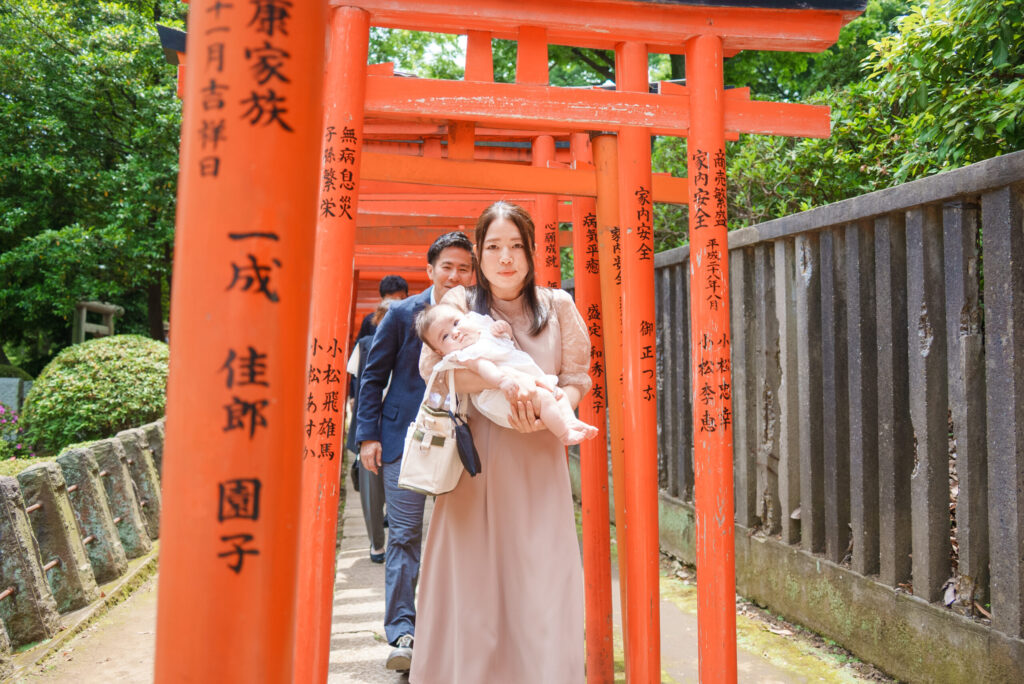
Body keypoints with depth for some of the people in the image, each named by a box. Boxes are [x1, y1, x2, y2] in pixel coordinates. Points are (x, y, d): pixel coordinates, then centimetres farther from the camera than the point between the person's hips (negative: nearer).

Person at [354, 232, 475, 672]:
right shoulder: (403, 314, -2)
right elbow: (373, 376, 1)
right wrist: (368, 436, -5)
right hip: (404, 438, -2)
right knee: (404, 535, 2)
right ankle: (402, 633, 11)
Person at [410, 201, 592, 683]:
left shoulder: (557, 306, 7)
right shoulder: (459, 302, 4)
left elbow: (577, 380, 6)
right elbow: (433, 367, -11)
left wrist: (545, 412, -16)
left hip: (537, 459, 1)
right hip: (474, 461, 0)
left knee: (541, 575, 0)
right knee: (472, 575, 1)